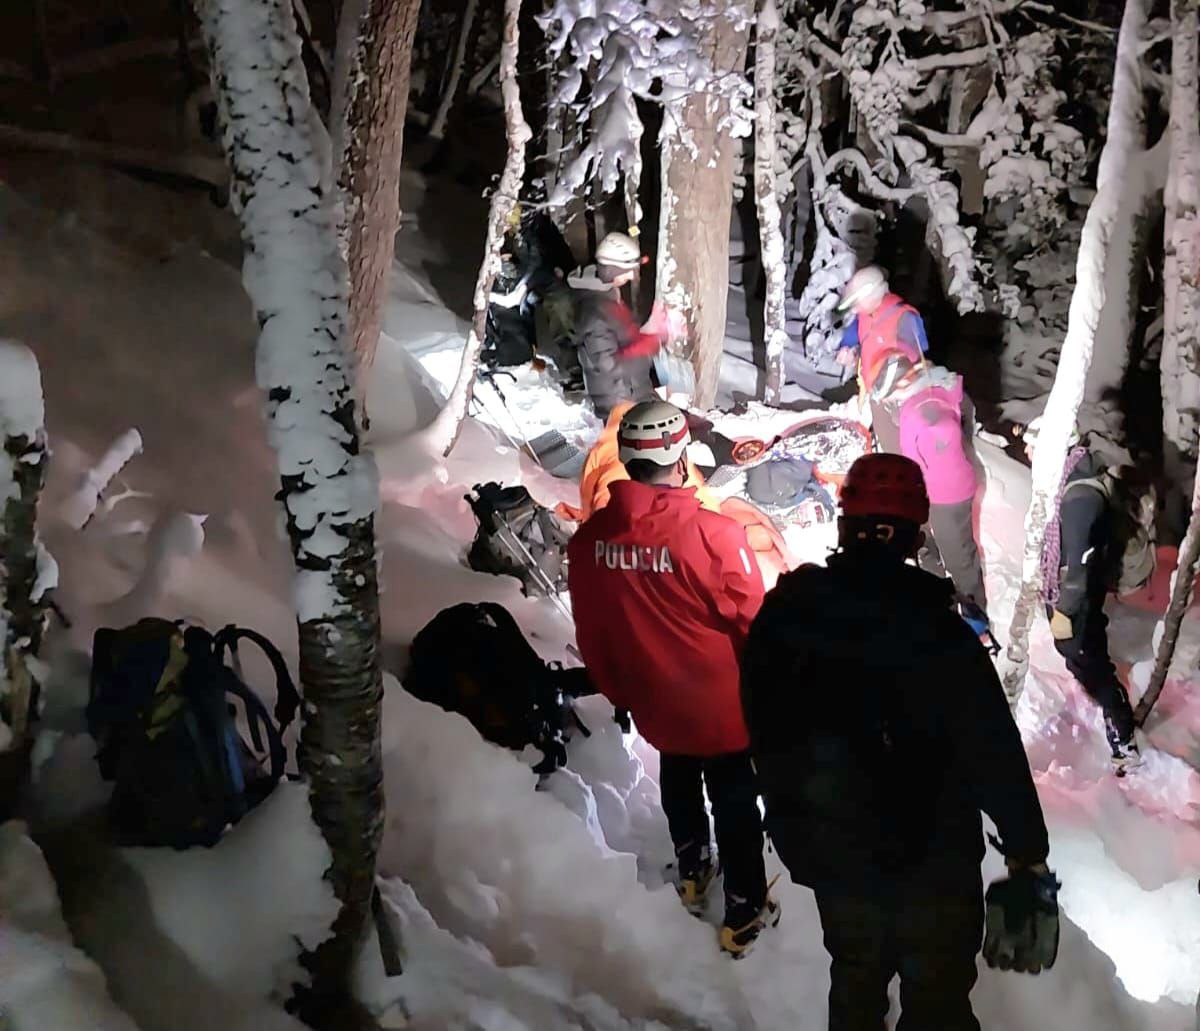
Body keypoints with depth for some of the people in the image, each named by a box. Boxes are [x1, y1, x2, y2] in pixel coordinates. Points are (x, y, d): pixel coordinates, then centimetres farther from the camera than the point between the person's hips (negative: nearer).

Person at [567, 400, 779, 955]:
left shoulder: (588, 539, -15)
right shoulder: (713, 534, -29)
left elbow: (592, 635, -2)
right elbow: (754, 625, -18)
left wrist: (617, 691, 15)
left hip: (655, 706, 4)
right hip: (724, 707, -4)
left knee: (678, 783, 31)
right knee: (735, 803, 17)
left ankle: (691, 872, 51)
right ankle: (743, 914, 31)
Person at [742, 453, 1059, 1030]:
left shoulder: (779, 618, -10)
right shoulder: (940, 634, -25)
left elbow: (762, 734, 4)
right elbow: (996, 758, -21)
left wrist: (793, 821, 19)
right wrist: (1029, 859, -10)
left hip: (830, 856, 4)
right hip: (933, 861, -4)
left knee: (855, 982, 26)